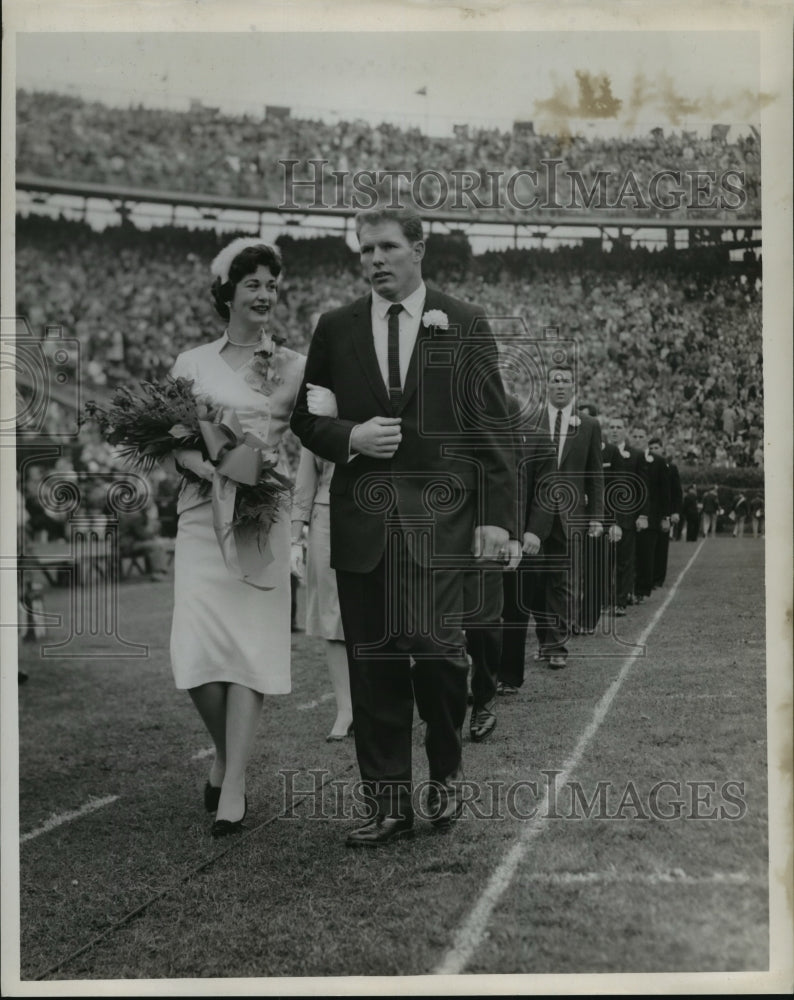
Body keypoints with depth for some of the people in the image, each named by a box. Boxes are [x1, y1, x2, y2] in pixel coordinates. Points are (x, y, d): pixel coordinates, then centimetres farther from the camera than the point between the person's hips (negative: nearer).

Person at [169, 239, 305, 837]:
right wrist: (212, 467, -14)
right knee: (199, 649, -8)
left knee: (253, 645, -6)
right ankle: (226, 751, 19)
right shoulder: (193, 363, 9)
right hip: (205, 513, 1)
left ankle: (234, 783, 0)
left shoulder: (294, 366, 8)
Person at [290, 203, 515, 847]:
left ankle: (447, 774, 16)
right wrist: (350, 438, -5)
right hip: (363, 520, 2)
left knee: (437, 649, -11)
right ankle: (388, 804, 12)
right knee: (373, 663, 2)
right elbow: (305, 418, 16)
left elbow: (490, 426, 4)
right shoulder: (336, 329, 12)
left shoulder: (464, 324, 7)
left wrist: (496, 515, -3)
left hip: (439, 515, -2)